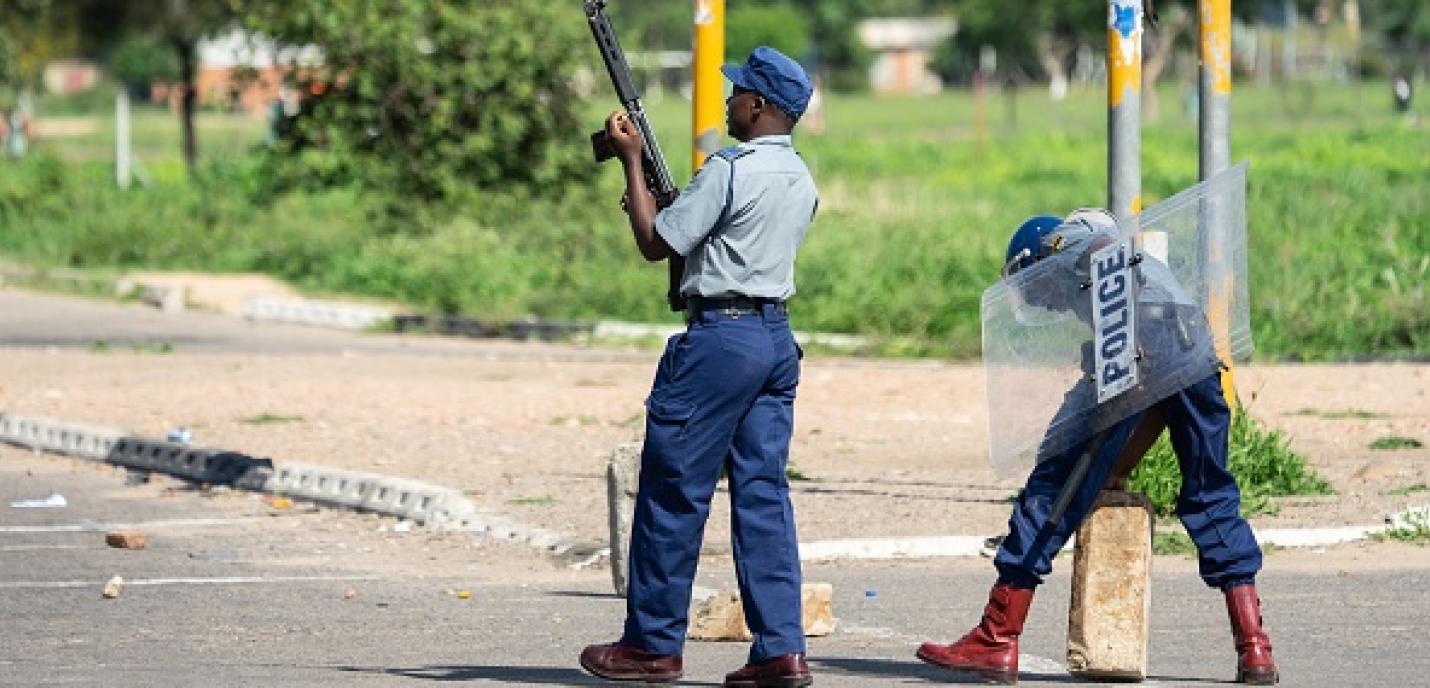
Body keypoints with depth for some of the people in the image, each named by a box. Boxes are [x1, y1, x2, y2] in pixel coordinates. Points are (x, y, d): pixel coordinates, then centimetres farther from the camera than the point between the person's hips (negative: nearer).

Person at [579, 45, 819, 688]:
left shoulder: (728, 170, -13)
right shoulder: (802, 180, 13)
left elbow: (655, 244, -9)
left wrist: (632, 161, 0)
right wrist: (658, 201, 22)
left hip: (720, 335, -8)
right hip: (777, 339, 8)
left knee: (672, 492, 1)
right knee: (764, 493, 6)